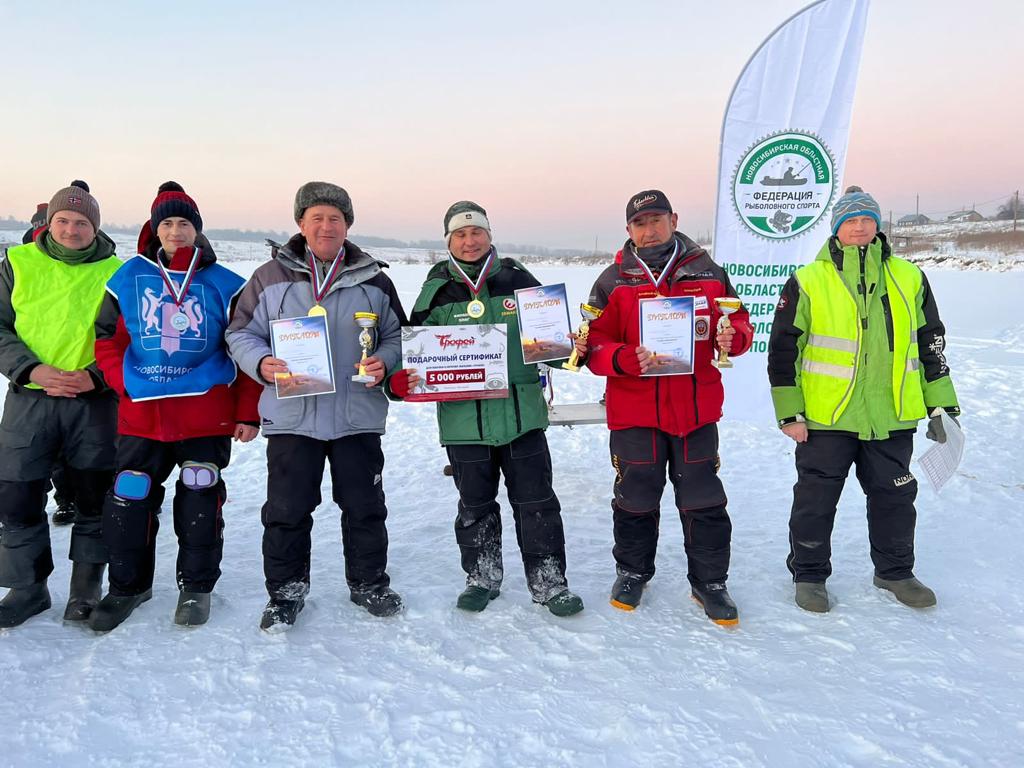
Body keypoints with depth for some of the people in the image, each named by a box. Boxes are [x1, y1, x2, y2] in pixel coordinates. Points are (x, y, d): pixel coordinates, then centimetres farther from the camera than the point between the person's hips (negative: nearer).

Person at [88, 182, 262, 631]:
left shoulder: (224, 285, 0)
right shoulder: (129, 278, 5)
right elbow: (106, 338, 11)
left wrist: (248, 413, -3)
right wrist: (125, 386, -2)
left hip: (207, 414, -2)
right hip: (141, 413, 2)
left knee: (200, 500, 4)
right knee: (129, 498, 6)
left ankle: (196, 587, 22)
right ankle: (127, 586, 26)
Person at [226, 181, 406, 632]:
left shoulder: (373, 280, 6)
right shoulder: (271, 277, 3)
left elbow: (397, 336, 12)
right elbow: (241, 333, 7)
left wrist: (384, 362, -9)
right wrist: (261, 363, -13)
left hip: (358, 416, 1)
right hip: (291, 417, -1)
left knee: (365, 507, 10)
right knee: (286, 510, 5)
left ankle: (369, 583, 29)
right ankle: (285, 591, 24)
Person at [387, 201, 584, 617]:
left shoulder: (517, 279, 4)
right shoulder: (437, 291, 3)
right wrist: (402, 378, -14)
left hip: (522, 412, 0)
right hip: (464, 417, 0)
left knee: (535, 501, 6)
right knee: (475, 504, 14)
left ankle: (548, 580, 21)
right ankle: (482, 577, 32)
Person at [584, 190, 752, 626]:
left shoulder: (708, 273, 4)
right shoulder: (614, 282, 0)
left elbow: (738, 320, 11)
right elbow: (595, 345, -4)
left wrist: (731, 338, -12)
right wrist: (625, 359, -23)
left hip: (697, 408, 1)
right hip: (634, 411, -1)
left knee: (704, 501, 8)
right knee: (636, 498, 12)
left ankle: (709, 581, 27)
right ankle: (632, 573, 33)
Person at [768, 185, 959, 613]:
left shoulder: (909, 278, 6)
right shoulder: (808, 282, -4)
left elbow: (931, 344, 13)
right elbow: (782, 349, -3)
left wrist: (940, 405, 11)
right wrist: (790, 413, -7)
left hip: (893, 418, 3)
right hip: (826, 418, -3)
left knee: (895, 497, 16)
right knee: (816, 500, 6)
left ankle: (894, 571, 36)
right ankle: (809, 574, 25)